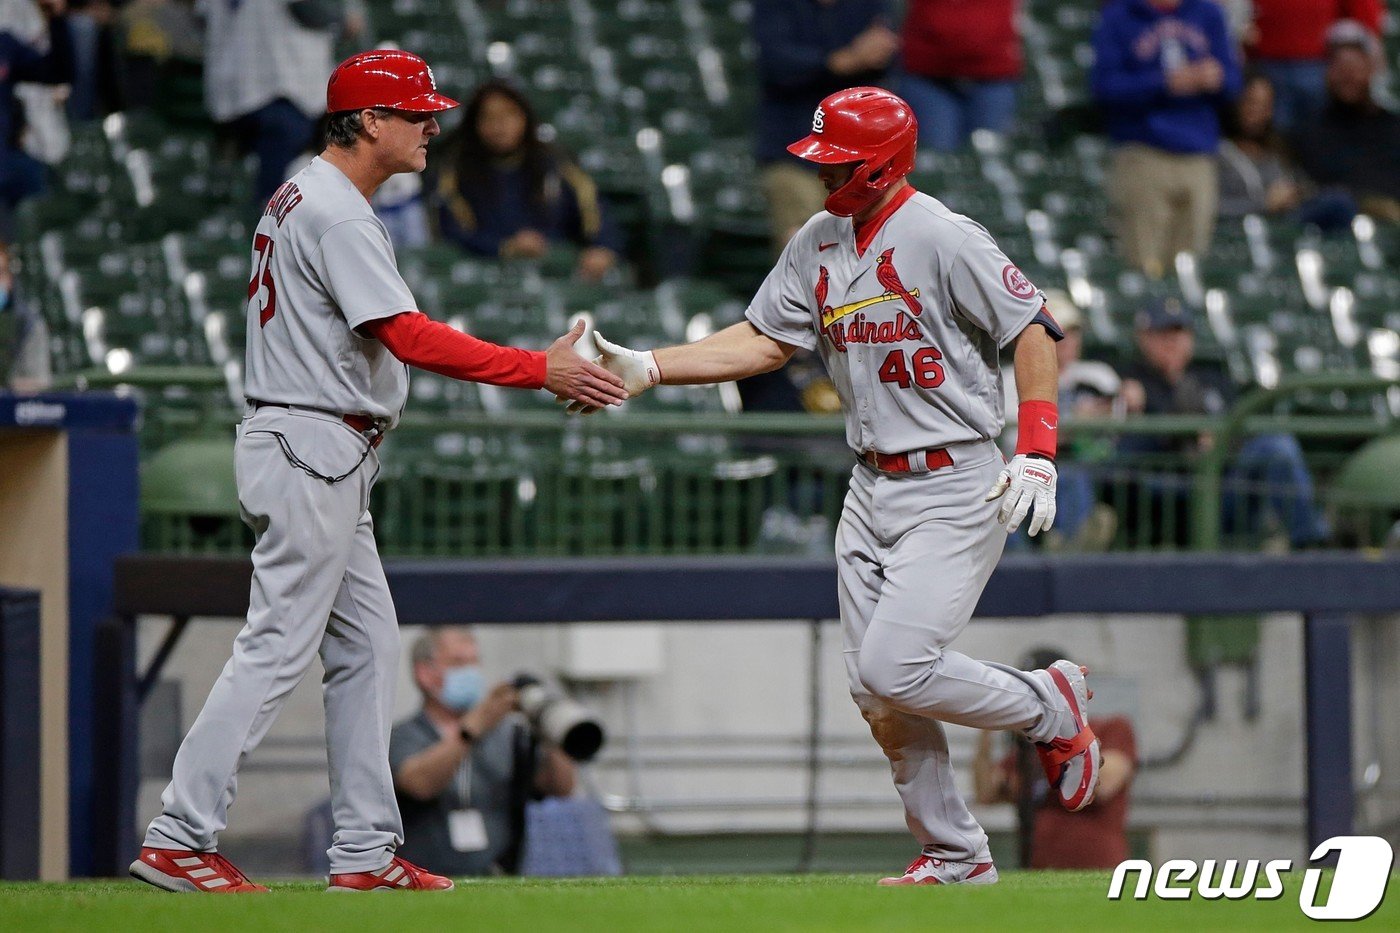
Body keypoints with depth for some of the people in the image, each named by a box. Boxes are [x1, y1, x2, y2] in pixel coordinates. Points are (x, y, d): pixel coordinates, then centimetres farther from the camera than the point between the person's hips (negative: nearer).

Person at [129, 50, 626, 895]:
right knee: (279, 647, -10)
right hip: (311, 452, -11)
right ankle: (180, 838, -9)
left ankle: (366, 850, 11)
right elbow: (408, 338, -24)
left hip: (326, 463, 11)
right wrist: (541, 371, -24)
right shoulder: (339, 215, -16)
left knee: (368, 644, 10)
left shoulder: (303, 198, 17)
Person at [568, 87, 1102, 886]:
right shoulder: (818, 245, 8)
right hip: (872, 488, 8)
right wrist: (647, 368, 0)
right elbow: (763, 341, 10)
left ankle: (1049, 706, 8)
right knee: (878, 694, 5)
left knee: (896, 668, -17)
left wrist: (1037, 453, -21)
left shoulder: (941, 237, -15)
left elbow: (1034, 330, -13)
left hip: (955, 489, -8)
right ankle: (954, 853, 17)